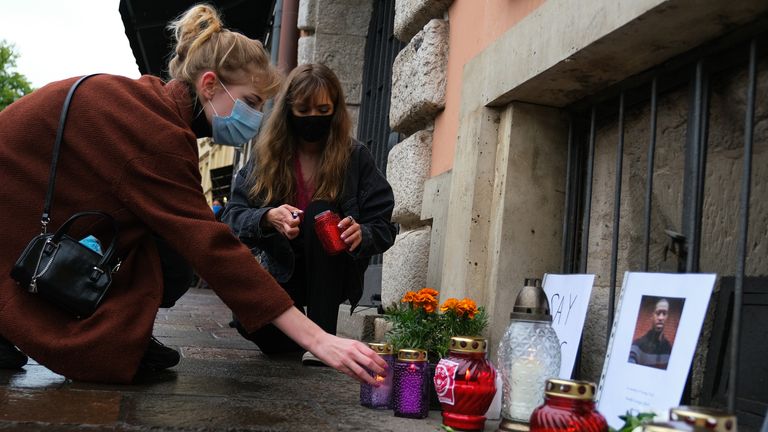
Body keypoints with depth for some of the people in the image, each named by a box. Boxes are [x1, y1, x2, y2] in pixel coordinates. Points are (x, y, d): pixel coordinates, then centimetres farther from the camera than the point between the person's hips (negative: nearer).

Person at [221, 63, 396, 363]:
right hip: (279, 269, 1)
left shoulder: (355, 157, -4)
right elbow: (232, 216, -8)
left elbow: (384, 228, -8)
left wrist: (362, 234, -32)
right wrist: (267, 218, -30)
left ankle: (323, 334, -26)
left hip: (331, 277, -1)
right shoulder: (266, 156, 0)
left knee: (320, 211, -29)